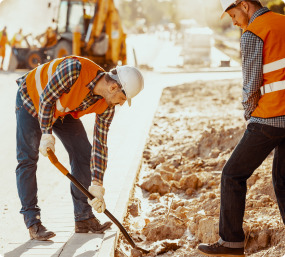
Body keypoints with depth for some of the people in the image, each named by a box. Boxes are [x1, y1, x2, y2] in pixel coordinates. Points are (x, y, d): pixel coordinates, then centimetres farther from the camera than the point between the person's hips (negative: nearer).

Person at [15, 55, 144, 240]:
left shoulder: (107, 106, -19)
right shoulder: (74, 69, -40)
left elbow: (100, 144, -14)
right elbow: (46, 99, -28)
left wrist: (96, 187, -15)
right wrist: (47, 135, -26)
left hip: (62, 111, 6)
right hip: (32, 100, -6)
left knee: (82, 152, -2)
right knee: (27, 158, -12)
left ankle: (84, 218, 6)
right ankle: (33, 223, -9)